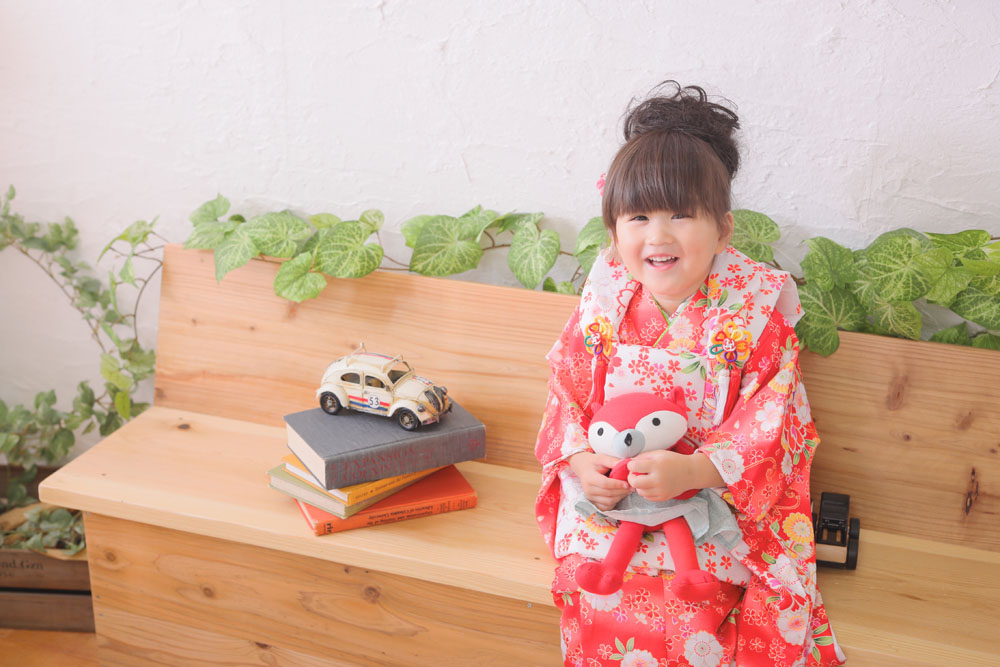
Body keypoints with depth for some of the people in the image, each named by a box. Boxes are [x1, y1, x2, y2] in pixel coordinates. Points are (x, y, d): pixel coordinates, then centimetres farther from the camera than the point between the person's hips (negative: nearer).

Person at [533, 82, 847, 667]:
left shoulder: (754, 311, -11)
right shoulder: (607, 300, -2)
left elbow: (768, 426, -13)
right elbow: (568, 388, 5)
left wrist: (689, 471, -27)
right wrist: (582, 461, -13)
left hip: (718, 495, -2)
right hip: (608, 493, 3)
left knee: (697, 617, -17)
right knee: (592, 596, -12)